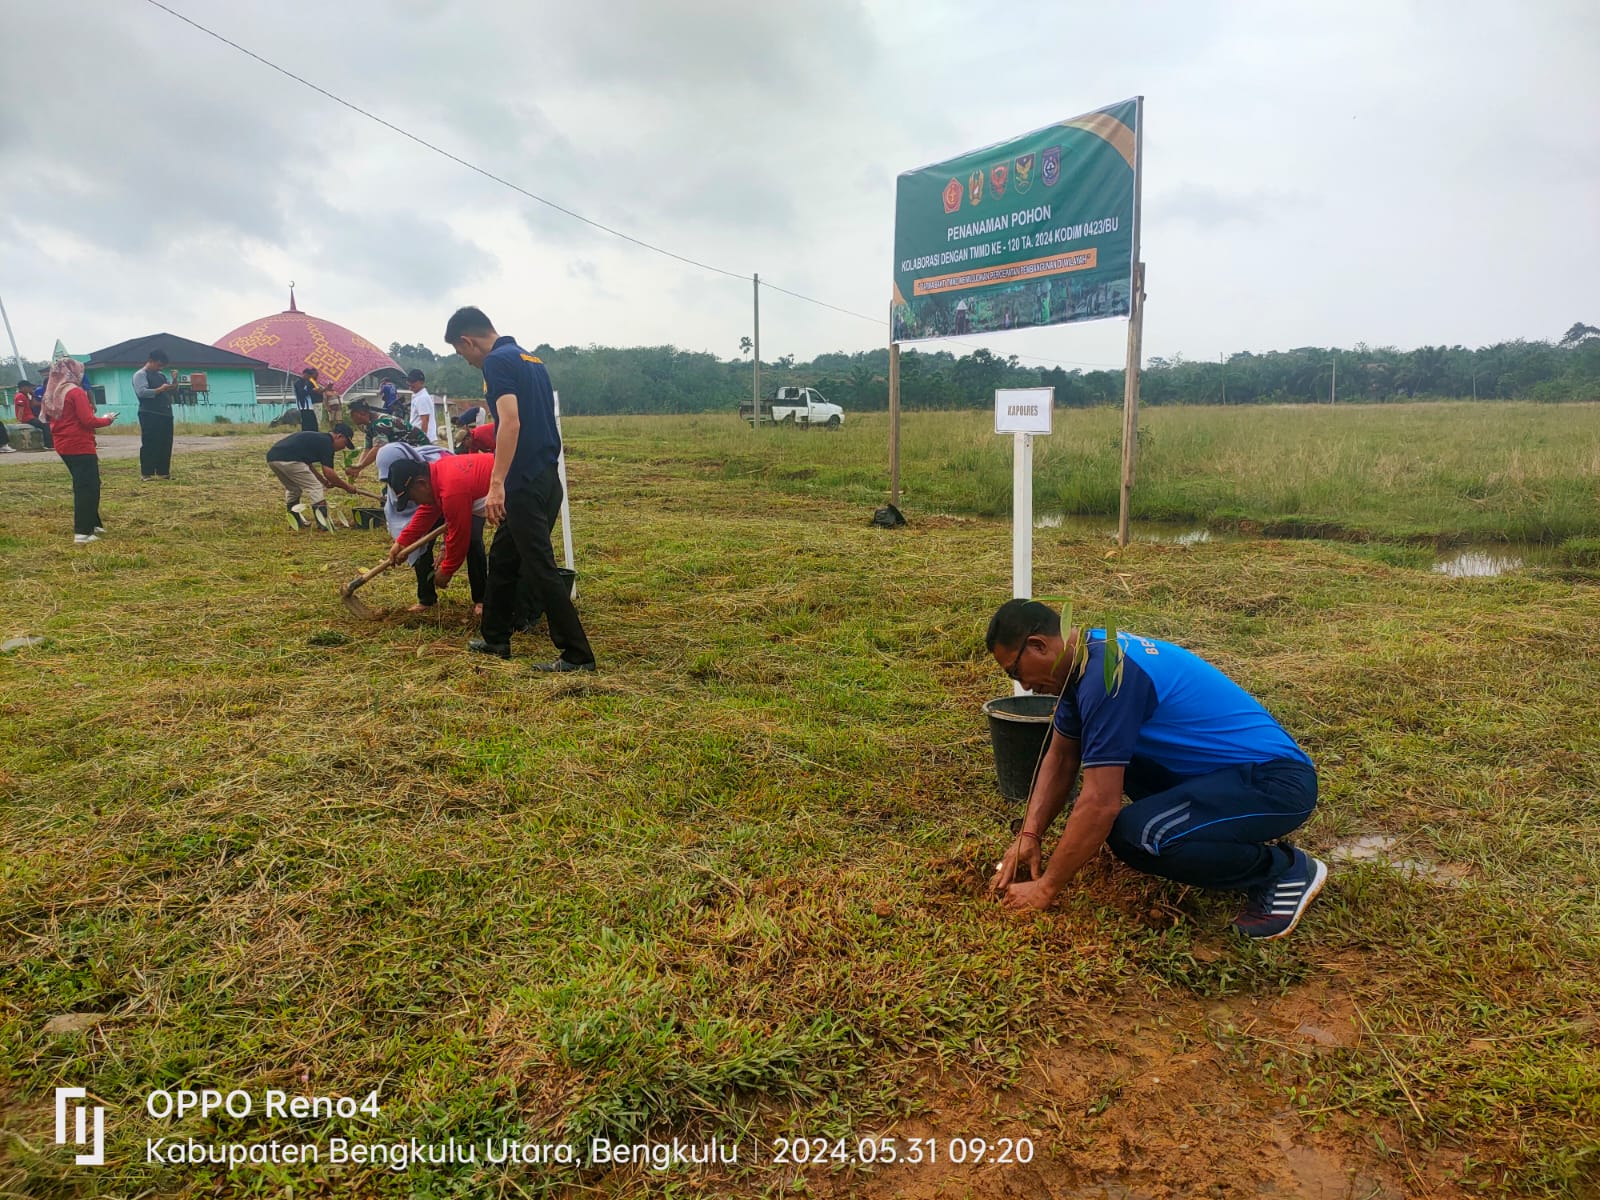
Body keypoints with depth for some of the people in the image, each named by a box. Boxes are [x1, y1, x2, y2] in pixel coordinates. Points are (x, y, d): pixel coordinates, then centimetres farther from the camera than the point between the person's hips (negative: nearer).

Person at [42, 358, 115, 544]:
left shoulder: (52, 394, 12)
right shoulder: (76, 392, -14)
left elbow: (51, 419, 19)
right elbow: (88, 420, -19)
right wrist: (107, 419, -3)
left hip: (64, 445, 9)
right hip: (80, 445, -9)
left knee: (82, 485, 19)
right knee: (88, 487, -6)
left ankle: (93, 523, 25)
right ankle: (82, 532, -10)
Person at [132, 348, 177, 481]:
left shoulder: (161, 375, 21)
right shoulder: (140, 375, -2)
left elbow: (173, 391, 21)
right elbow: (142, 392, -17)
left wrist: (174, 382, 2)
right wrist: (160, 389, -25)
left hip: (166, 414, 7)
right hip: (150, 415, -7)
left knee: (166, 445, 7)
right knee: (149, 445, -7)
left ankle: (163, 472, 13)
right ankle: (146, 474, -5)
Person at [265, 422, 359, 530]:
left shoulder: (317, 437, 27)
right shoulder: (326, 442, 0)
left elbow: (307, 464, 34)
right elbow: (328, 472, -6)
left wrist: (323, 481, 32)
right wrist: (347, 487, 4)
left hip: (271, 457, 10)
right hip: (287, 460, -10)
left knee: (293, 489, 28)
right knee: (315, 487, 0)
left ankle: (295, 521, 31)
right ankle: (323, 523, -5)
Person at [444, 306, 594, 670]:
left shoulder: (497, 361, -11)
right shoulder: (530, 358, 17)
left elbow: (511, 423, -23)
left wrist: (496, 484, -25)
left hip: (526, 483, -10)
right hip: (546, 477, 10)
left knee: (539, 569, -5)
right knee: (503, 556, 20)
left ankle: (577, 655, -1)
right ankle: (495, 638, 31)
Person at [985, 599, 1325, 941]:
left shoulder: (1107, 673, -25)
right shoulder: (1086, 654, 4)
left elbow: (1101, 803, -25)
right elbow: (1061, 758, 14)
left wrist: (1045, 888, -15)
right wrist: (1029, 834, 4)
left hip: (1276, 783, -10)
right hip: (1231, 771, 10)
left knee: (1134, 836, -29)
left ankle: (1284, 871, -5)